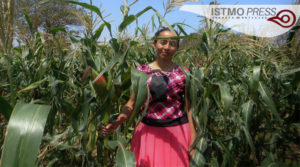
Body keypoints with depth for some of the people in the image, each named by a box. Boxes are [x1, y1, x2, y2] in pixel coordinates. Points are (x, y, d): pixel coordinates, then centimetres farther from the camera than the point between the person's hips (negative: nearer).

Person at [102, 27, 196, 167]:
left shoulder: (184, 73, -1)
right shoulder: (141, 71, 0)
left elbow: (189, 107, 0)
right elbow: (132, 103, 2)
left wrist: (193, 141, -3)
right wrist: (116, 122, -13)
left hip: (178, 133, 0)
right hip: (149, 132, 1)